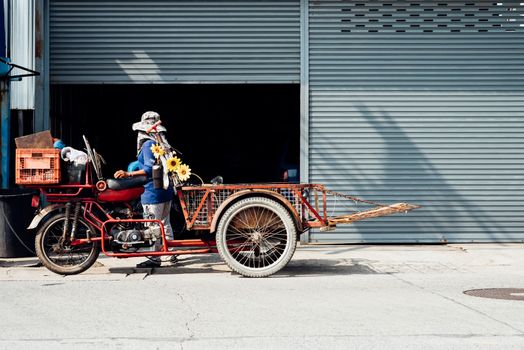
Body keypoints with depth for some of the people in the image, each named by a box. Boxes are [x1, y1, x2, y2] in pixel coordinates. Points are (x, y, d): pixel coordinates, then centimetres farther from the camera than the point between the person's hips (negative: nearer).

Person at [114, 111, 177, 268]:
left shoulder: (148, 145, -14)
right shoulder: (163, 145, 12)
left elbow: (150, 169, -23)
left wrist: (128, 174, -30)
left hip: (152, 192, -9)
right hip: (166, 190, 9)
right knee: (165, 223, 18)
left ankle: (154, 259, -1)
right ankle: (172, 253, 24)